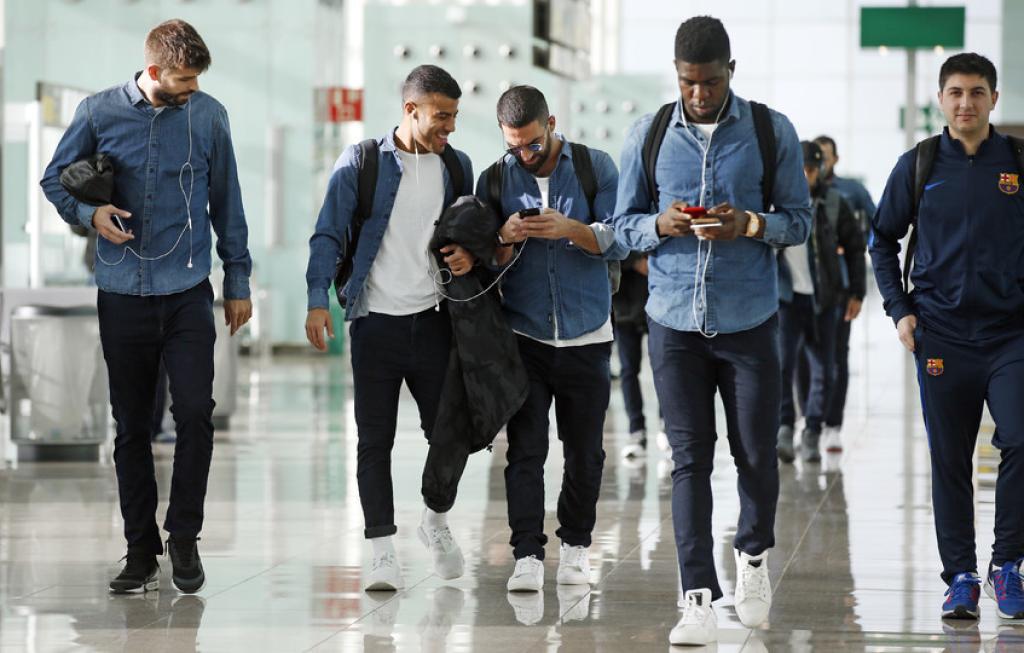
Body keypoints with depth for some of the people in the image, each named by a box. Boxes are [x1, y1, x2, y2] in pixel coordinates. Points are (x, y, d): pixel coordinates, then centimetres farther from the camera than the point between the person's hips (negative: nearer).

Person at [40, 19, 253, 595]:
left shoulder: (209, 116, 1)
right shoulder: (100, 113, -1)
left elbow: (226, 202, 10)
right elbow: (56, 178, 11)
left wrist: (239, 281, 12)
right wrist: (89, 213, -10)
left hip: (188, 293, 0)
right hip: (123, 294, 0)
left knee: (196, 413, -12)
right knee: (132, 427, 6)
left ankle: (185, 535, 4)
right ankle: (142, 549, 15)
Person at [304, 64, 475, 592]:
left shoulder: (456, 166, 9)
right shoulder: (360, 162, -1)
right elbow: (328, 234, -3)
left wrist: (470, 255, -4)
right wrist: (318, 301, -15)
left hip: (432, 318, 3)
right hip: (375, 321, -3)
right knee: (375, 440, -1)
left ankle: (436, 520, 30)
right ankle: (382, 552, 4)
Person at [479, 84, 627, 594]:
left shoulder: (595, 168, 2)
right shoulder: (495, 180, 5)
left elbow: (618, 243, -4)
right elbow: (491, 264, 6)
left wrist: (571, 229, -22)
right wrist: (507, 241, -17)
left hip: (586, 337, 0)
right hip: (523, 337, 0)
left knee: (585, 451, 5)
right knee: (525, 450, -7)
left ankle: (575, 546, 20)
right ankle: (527, 556, -9)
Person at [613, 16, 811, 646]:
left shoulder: (772, 132, 0)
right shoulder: (648, 136, 4)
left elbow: (800, 220, 3)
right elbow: (624, 224, 9)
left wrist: (750, 224, -17)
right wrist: (661, 225, -14)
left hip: (750, 318, 0)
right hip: (675, 320, 1)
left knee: (756, 452, 6)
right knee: (690, 458, -2)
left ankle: (754, 554, 34)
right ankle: (699, 599, -1)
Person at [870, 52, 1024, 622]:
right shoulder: (919, 165, 5)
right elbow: (884, 239, 14)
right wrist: (899, 309, 4)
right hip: (941, 335, 1)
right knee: (950, 462, 4)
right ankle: (960, 577, 13)